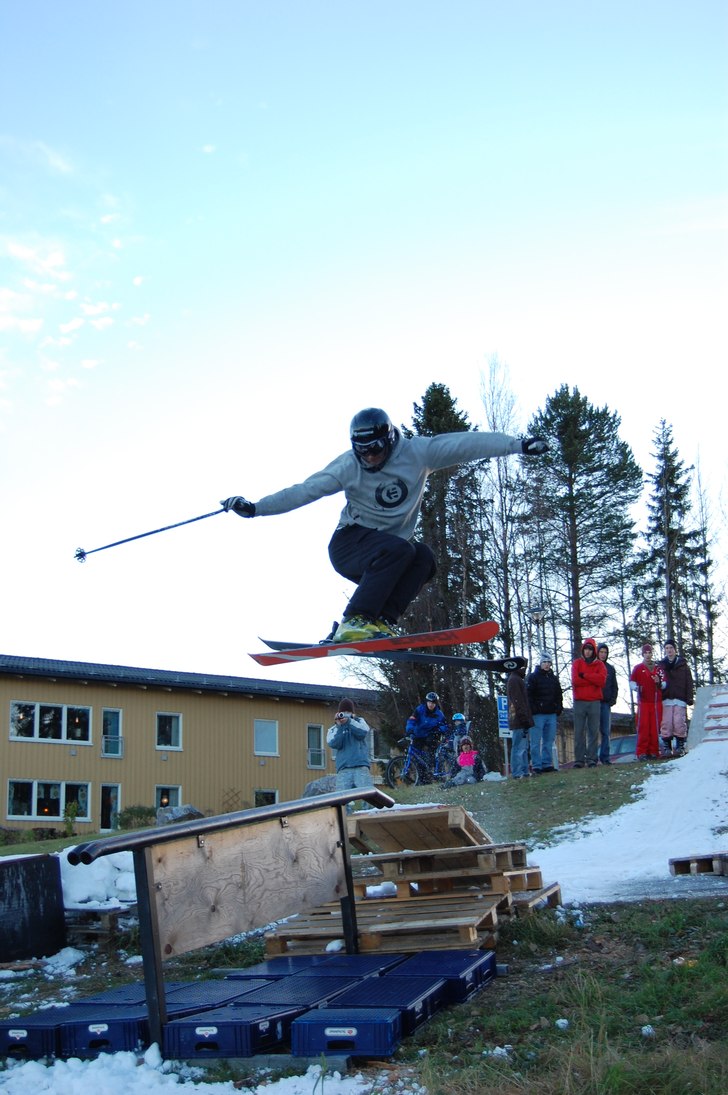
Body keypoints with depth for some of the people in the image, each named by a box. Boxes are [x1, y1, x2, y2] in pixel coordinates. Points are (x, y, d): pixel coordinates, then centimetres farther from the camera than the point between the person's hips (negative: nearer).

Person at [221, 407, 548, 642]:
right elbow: (303, 490, -12)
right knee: (398, 549, -32)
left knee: (423, 557, -27)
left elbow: (466, 444, -14)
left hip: (391, 556, 4)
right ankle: (355, 622, -33)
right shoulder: (349, 466, -11)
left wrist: (519, 445, -20)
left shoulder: (417, 453, -9)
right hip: (350, 544, -4)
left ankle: (380, 622, -25)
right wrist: (254, 508, -18)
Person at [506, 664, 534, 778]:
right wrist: (524, 718, -21)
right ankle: (517, 773, -8)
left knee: (524, 747, 12)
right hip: (519, 721, -10)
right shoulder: (514, 680, -11)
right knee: (519, 747, -9)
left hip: (521, 721, 10)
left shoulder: (517, 679, 22)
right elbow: (517, 701, -18)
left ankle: (524, 771, 16)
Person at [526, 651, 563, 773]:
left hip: (551, 714, 6)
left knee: (549, 741, 7)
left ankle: (547, 764, 14)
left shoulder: (554, 678, 18)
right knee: (536, 741, -6)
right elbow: (528, 695, -6)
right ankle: (536, 766, -4)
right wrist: (532, 710, -14)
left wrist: (559, 708, 10)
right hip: (538, 714, -6)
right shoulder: (533, 677, 0)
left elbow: (559, 695, 23)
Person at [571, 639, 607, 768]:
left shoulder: (599, 664, 10)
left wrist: (584, 675, -8)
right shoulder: (576, 663, 9)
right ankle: (579, 759, 0)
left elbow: (602, 680, -8)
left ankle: (592, 758, 1)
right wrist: (593, 679, -5)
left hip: (594, 701, 1)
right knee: (579, 732, -2)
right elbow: (575, 680, -7)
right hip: (579, 701, 0)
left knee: (594, 731, -1)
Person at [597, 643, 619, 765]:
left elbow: (614, 686, 17)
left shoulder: (610, 668, 15)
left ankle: (604, 756, 3)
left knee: (606, 731, 1)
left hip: (606, 703, 3)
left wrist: (612, 700, 3)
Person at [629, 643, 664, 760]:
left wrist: (659, 682, -6)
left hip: (656, 701, 2)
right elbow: (631, 681, 6)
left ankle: (653, 751, 5)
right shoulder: (638, 668, 10)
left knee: (655, 727, 0)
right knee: (643, 726, -7)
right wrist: (636, 687, -15)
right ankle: (642, 752, -8)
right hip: (643, 701, -2)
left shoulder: (658, 668, 15)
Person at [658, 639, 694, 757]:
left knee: (679, 723, -10)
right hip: (666, 699, 2)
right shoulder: (661, 665, 16)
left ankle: (680, 747, -1)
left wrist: (690, 698, -2)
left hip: (680, 699, -2)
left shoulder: (683, 665, 11)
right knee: (666, 724, -6)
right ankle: (666, 748, -2)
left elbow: (689, 683, 6)